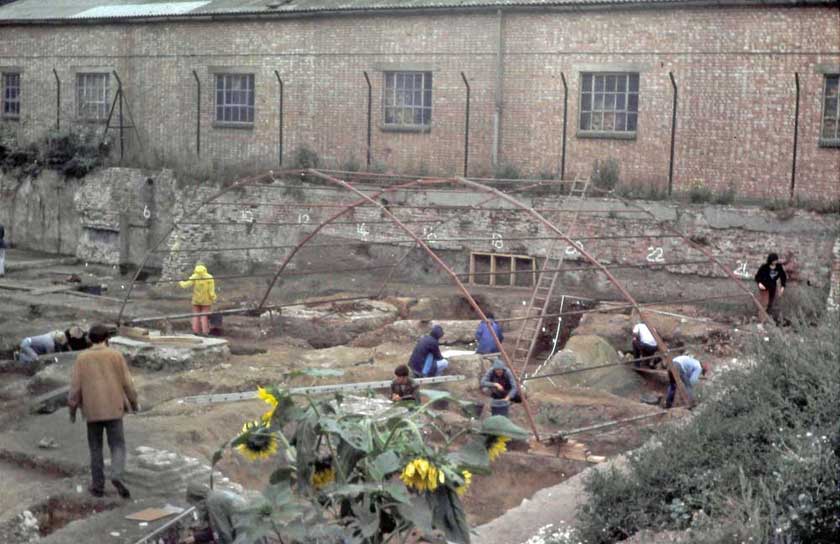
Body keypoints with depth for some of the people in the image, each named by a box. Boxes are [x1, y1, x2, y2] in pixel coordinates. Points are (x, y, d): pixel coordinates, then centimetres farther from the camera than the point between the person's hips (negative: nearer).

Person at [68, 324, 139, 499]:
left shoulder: (82, 358, -3)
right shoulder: (116, 355, -5)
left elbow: (75, 386, -4)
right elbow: (127, 383, -4)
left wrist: (72, 410, 7)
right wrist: (134, 402, 11)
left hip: (93, 411, 1)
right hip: (113, 410, -1)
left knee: (96, 448, 15)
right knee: (117, 447, 5)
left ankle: (98, 486, 16)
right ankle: (116, 476, -20)